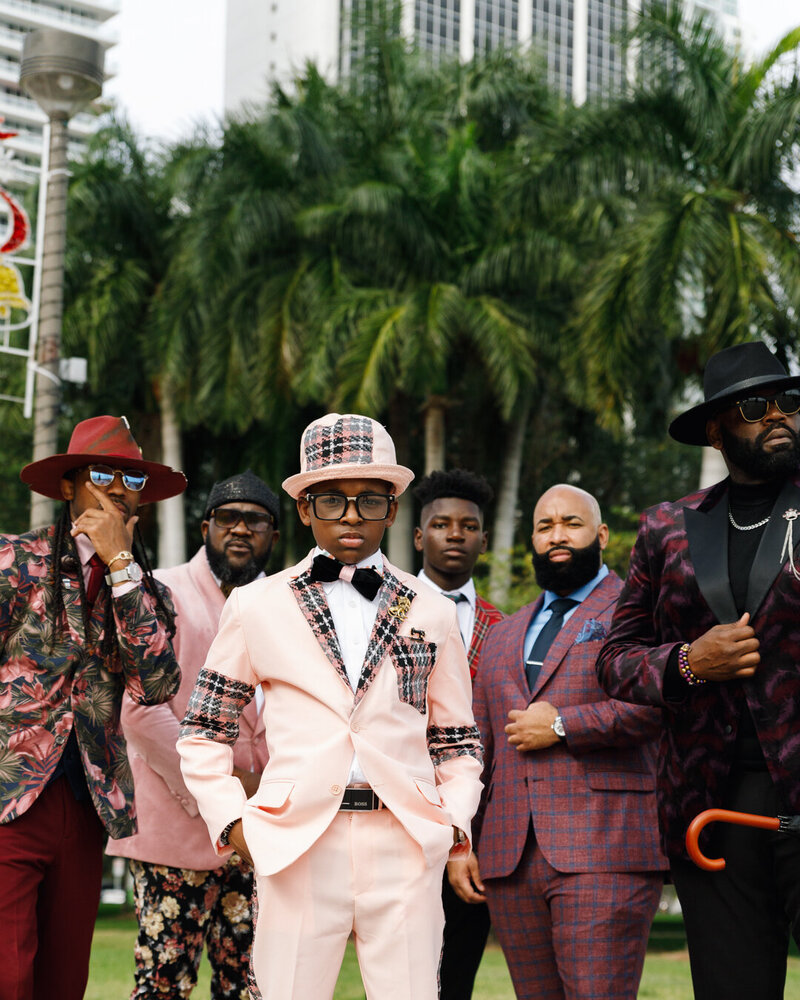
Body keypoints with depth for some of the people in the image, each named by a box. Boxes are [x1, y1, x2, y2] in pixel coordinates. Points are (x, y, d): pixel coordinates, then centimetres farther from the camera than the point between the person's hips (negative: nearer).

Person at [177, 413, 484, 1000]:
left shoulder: (432, 613, 14)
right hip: (297, 841, -1)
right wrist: (231, 820, 1)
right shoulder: (257, 608, 10)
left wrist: (455, 820, 5)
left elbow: (457, 741, 20)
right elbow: (203, 734, 14)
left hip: (406, 844, 1)